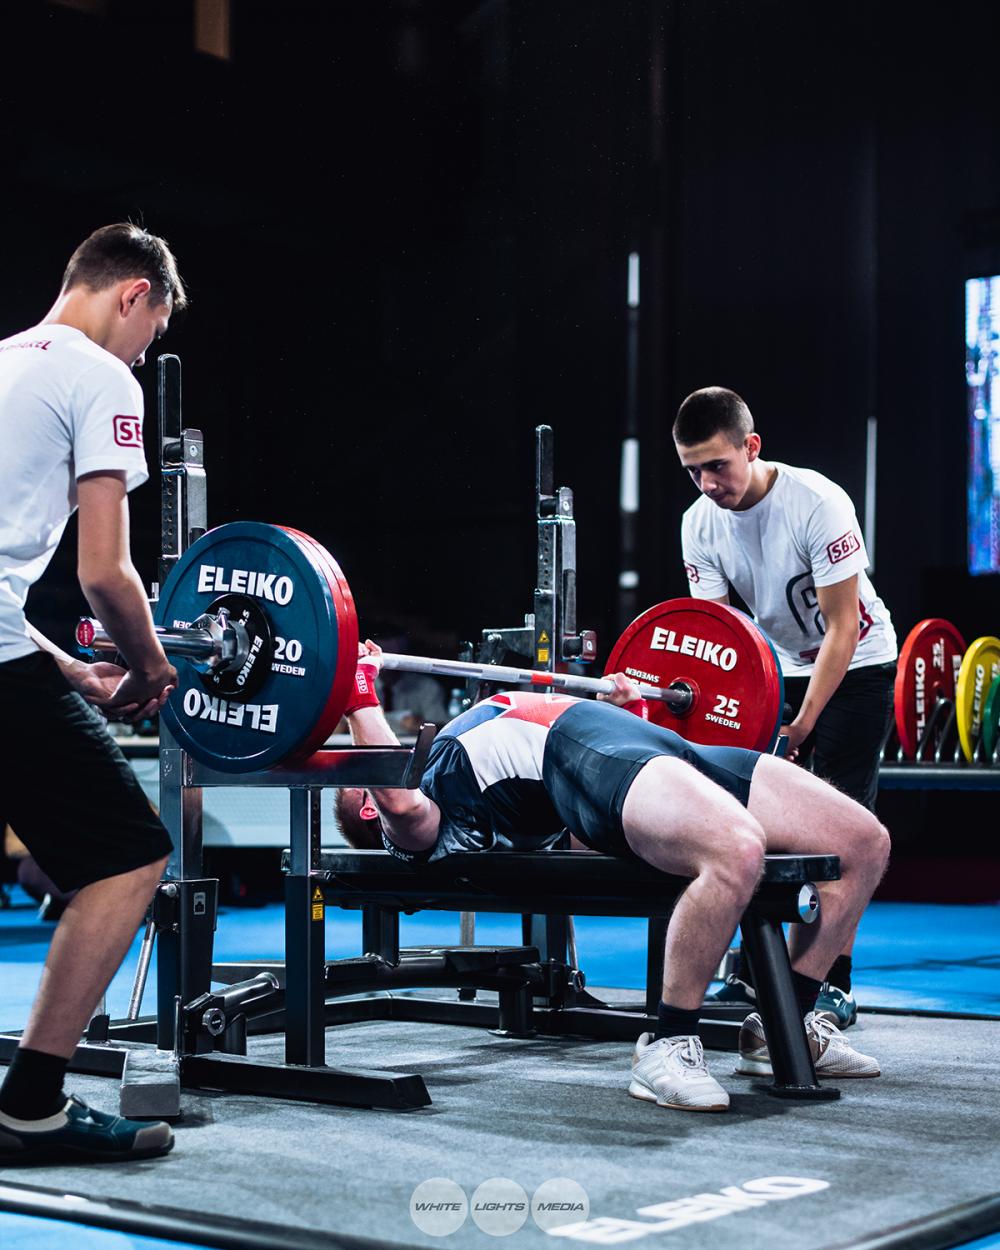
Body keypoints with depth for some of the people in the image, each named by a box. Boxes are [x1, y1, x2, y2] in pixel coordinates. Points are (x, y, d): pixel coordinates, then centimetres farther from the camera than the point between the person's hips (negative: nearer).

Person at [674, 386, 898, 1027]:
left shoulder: (818, 502, -27)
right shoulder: (701, 524, -11)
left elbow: (842, 627, -25)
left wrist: (803, 725, -28)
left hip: (857, 667, -5)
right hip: (782, 668, 5)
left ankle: (834, 984, -7)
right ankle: (754, 976, 5)